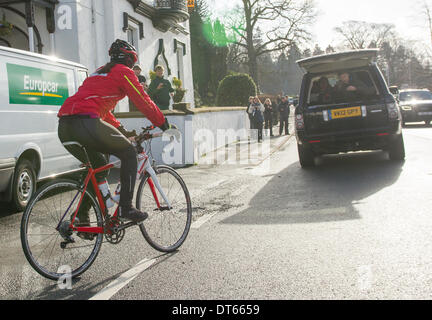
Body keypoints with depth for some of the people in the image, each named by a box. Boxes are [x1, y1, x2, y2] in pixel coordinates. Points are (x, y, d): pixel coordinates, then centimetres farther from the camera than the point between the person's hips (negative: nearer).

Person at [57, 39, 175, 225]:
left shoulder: (99, 72, 34)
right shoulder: (123, 72, 8)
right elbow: (143, 102, 5)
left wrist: (123, 132, 41)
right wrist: (164, 125, 16)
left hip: (64, 126, 9)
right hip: (86, 122, -9)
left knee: (98, 165, 25)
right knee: (129, 153, 8)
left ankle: (81, 216, 22)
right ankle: (125, 208, 2)